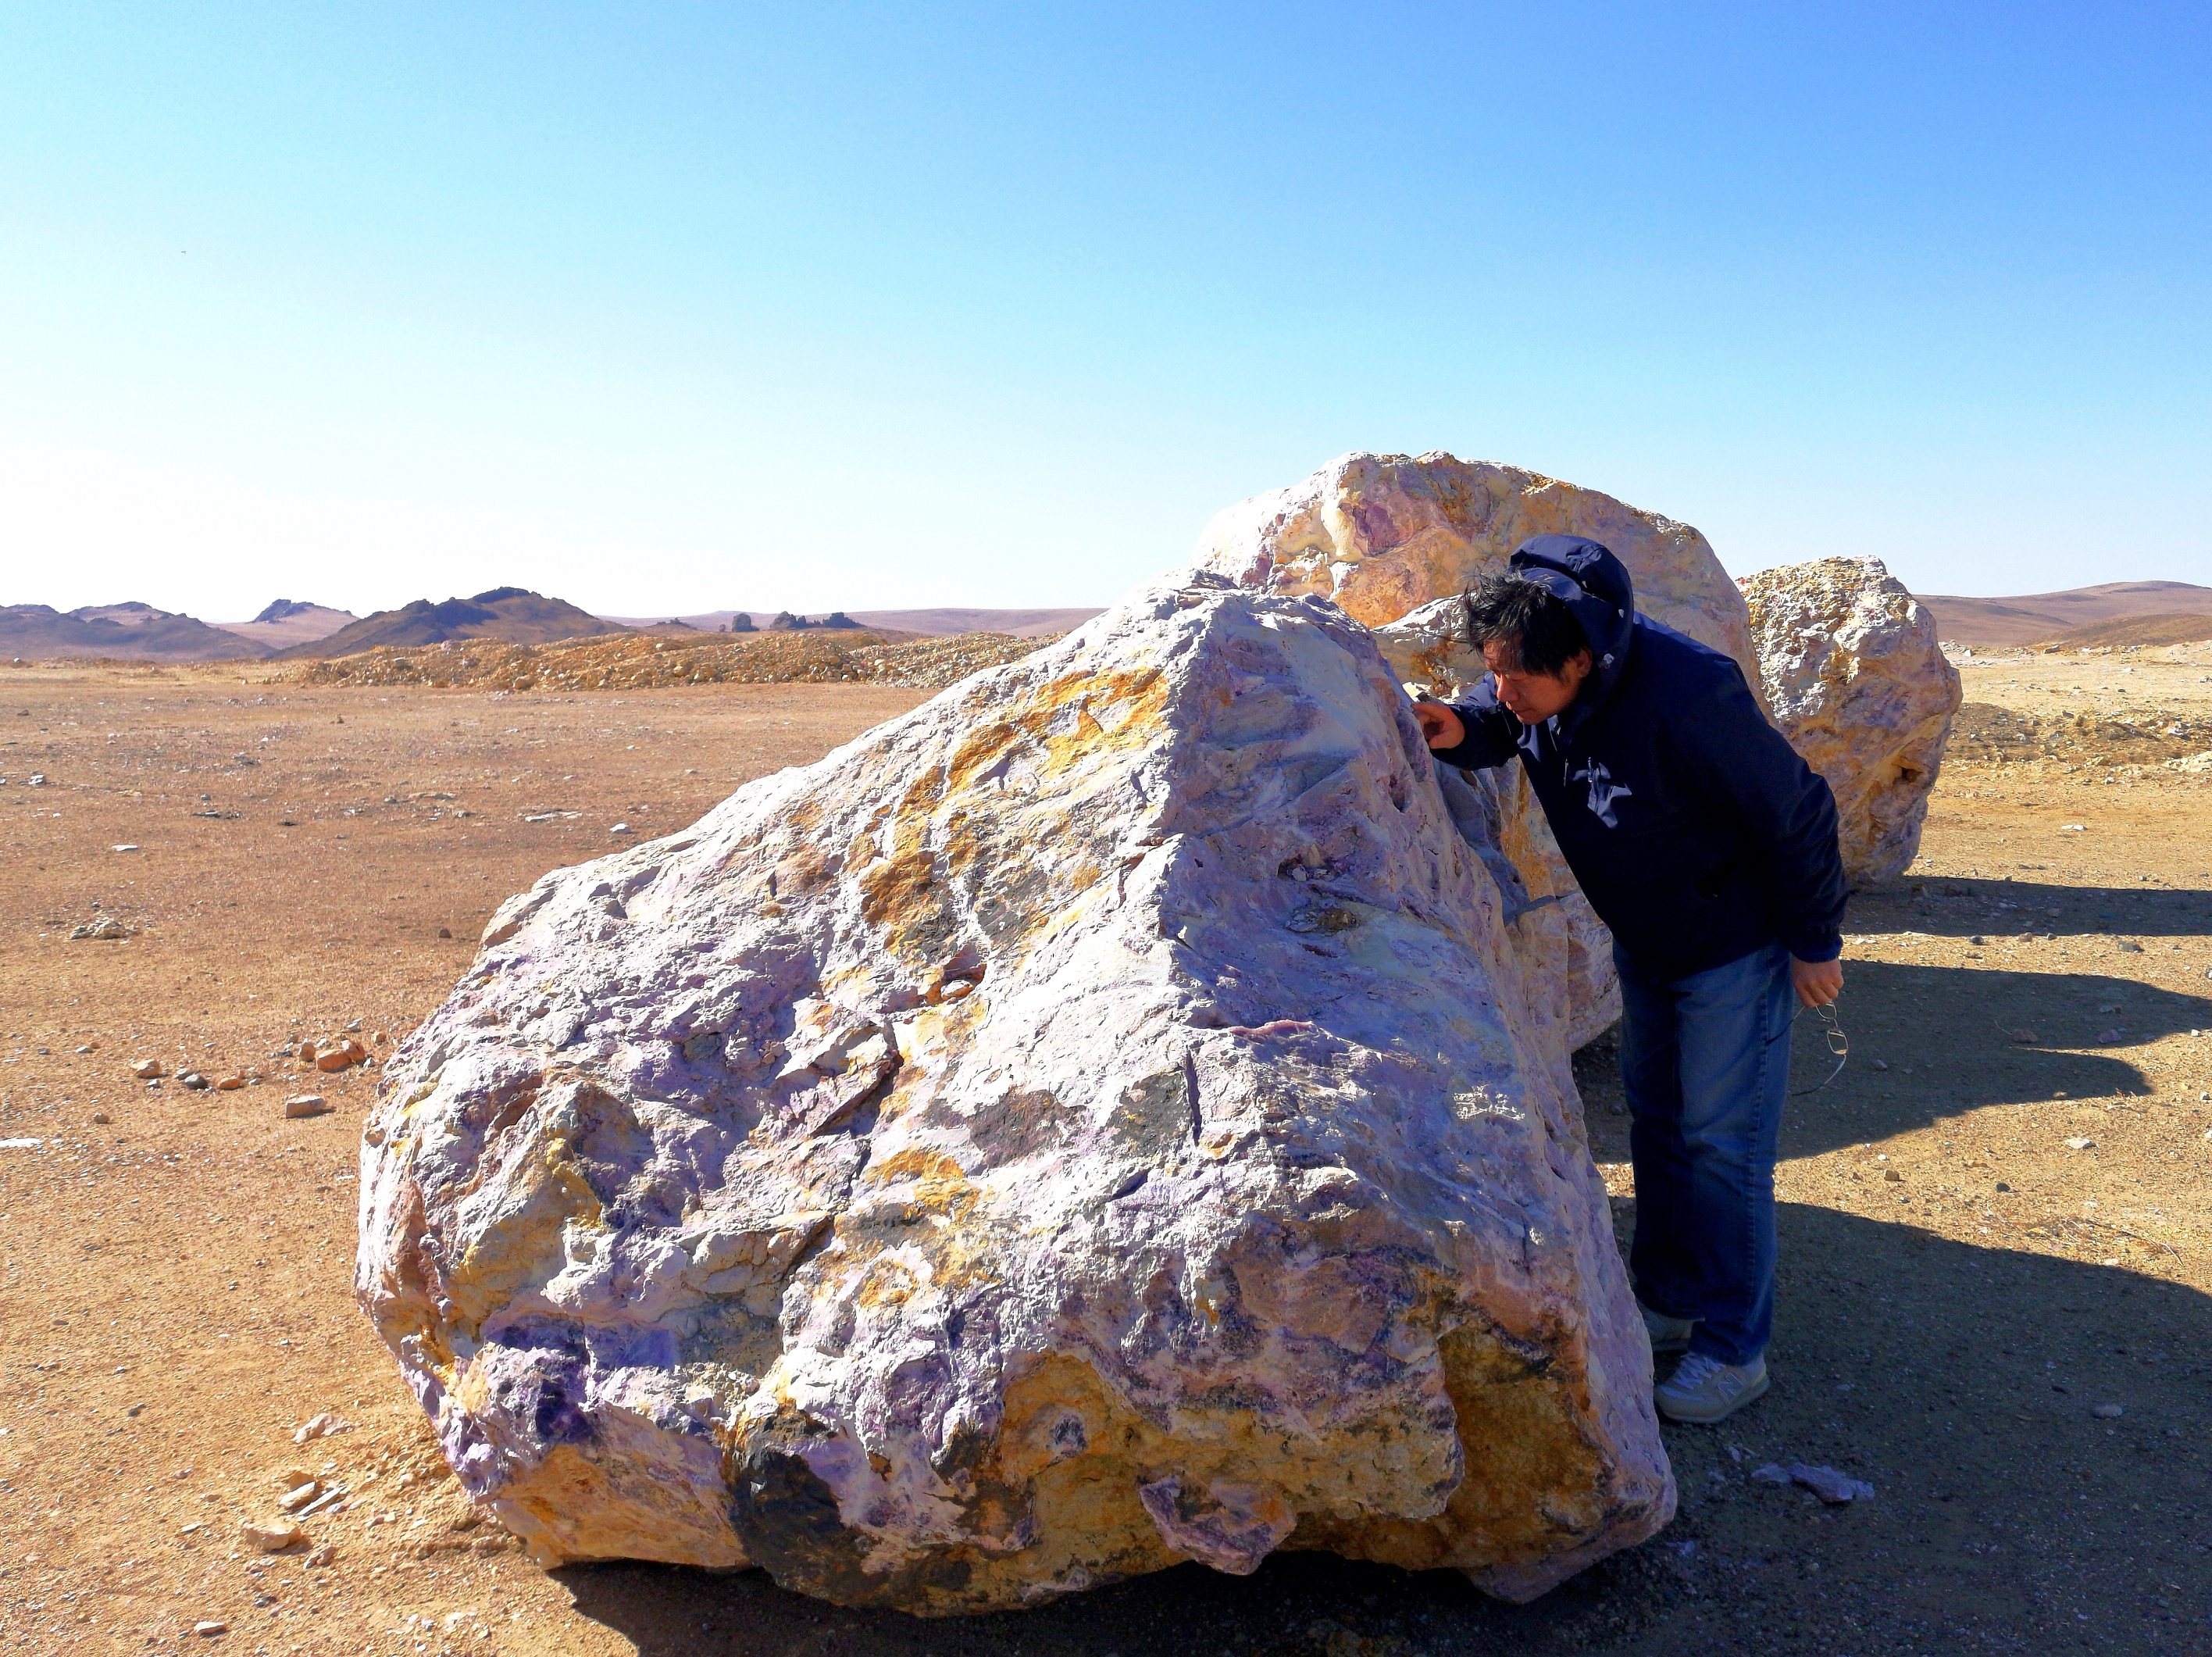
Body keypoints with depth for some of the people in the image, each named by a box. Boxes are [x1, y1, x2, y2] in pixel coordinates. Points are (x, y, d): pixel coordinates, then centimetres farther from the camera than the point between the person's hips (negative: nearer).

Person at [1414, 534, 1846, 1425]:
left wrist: (1815, 943, -14)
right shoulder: (1533, 687, -15)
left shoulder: (1686, 698, -36)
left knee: (1720, 1138, -3)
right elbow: (1498, 719, 8)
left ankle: (1733, 1347, 10)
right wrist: (1458, 729, -19)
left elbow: (1798, 813, -25)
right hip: (1643, 942, 8)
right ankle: (1668, 1299, 32)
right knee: (1656, 1117, 17)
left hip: (1735, 943, -7)